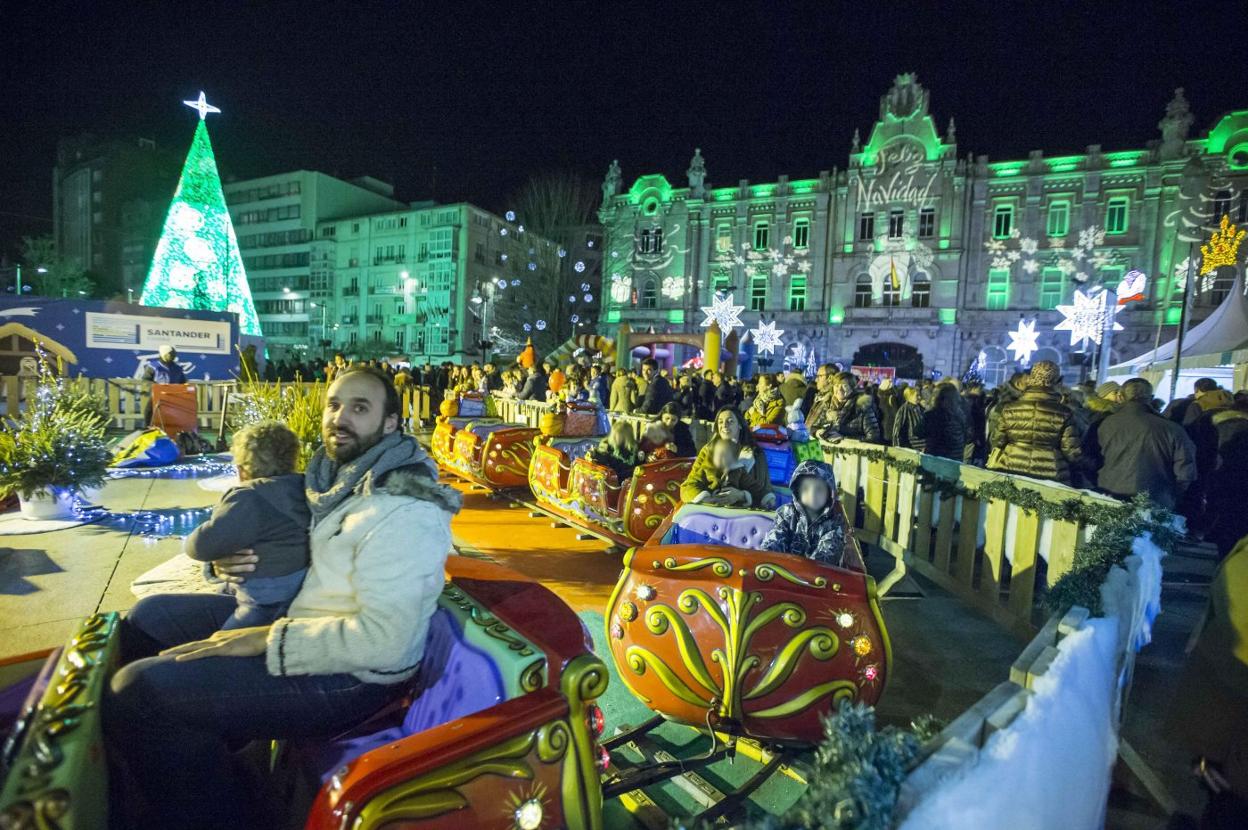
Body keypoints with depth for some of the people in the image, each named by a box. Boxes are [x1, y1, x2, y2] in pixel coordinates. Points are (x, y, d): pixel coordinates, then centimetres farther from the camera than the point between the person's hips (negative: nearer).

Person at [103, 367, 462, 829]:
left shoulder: (404, 510, -24)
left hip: (351, 672, -10)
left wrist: (265, 639, -22)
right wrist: (229, 559, 0)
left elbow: (383, 639, -29)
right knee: (149, 617, 18)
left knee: (137, 692, -18)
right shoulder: (337, 473, 5)